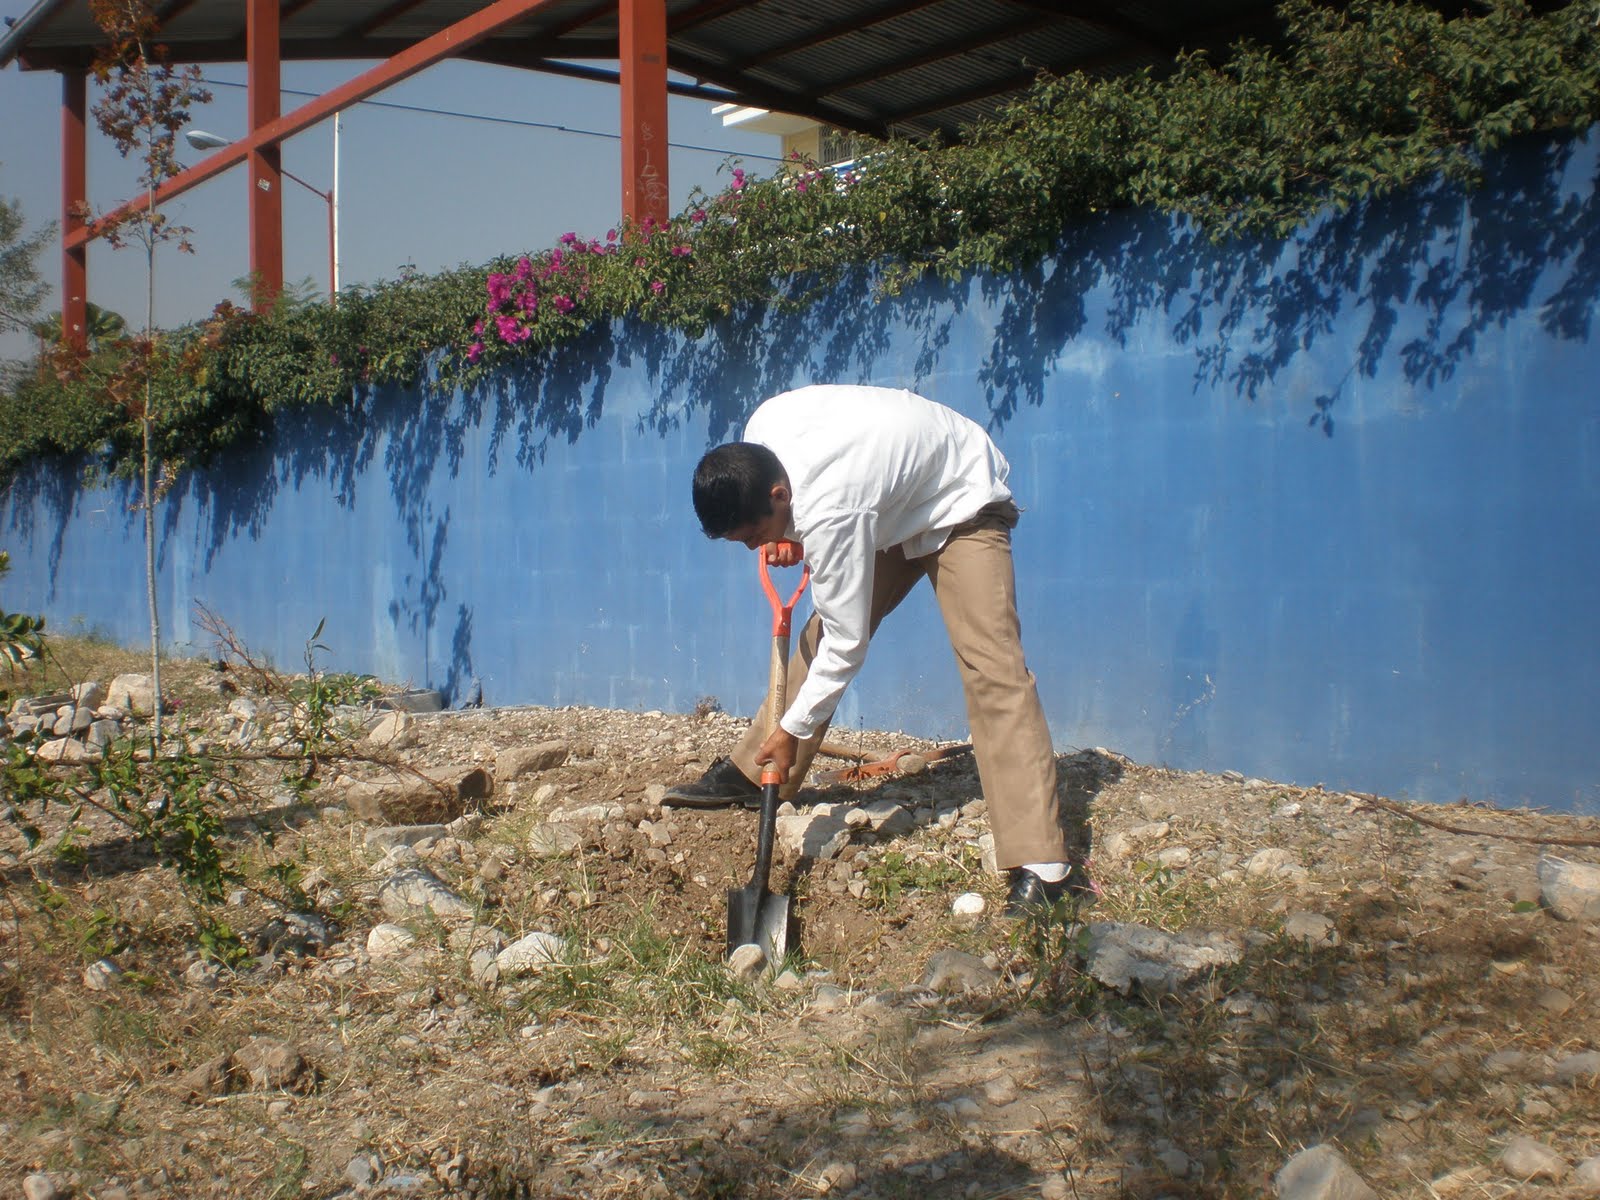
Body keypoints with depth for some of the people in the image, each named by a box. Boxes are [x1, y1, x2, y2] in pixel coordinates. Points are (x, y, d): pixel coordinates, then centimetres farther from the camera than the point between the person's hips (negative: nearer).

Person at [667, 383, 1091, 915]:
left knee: (990, 663, -22)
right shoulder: (759, 431, -18)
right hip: (894, 498, 9)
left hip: (962, 506, -9)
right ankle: (747, 774, 17)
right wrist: (785, 537, -6)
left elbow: (848, 645, -30)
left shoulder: (831, 512, -39)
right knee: (819, 632, 5)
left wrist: (793, 729, -18)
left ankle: (1042, 865, -26)